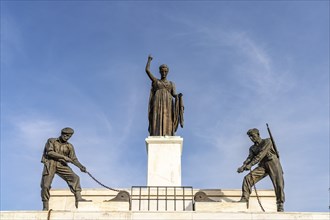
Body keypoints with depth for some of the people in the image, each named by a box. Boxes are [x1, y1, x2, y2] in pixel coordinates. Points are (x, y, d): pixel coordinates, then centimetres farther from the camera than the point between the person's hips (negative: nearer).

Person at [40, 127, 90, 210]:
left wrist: (80, 166, -14)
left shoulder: (69, 146, 13)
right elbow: (50, 152, -9)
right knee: (45, 185, -9)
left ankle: (78, 198, -27)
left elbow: (73, 159, 6)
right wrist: (64, 157, -16)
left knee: (74, 177, -19)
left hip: (61, 165, 2)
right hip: (50, 164, -2)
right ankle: (45, 207, 3)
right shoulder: (51, 141, 7)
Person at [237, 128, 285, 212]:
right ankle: (244, 199, -16)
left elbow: (261, 155, -15)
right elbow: (249, 158, 1)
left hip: (273, 163, -4)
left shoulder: (267, 141, -1)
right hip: (262, 165, 5)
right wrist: (243, 166, -22)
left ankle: (280, 205, -4)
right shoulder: (252, 148, 17)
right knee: (247, 178, -15)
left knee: (278, 184, -16)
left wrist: (250, 165, -25)